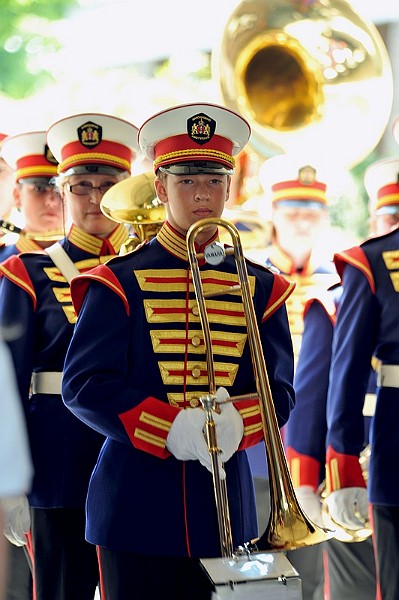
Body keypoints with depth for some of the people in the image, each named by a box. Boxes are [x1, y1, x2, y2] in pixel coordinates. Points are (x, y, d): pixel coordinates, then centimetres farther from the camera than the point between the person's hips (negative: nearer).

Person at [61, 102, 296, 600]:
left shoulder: (259, 288, 8)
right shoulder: (120, 281, -1)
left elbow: (280, 392, 5)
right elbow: (83, 385, -8)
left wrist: (235, 422, -18)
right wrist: (168, 429, -20)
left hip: (223, 509, 3)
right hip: (135, 508, -3)